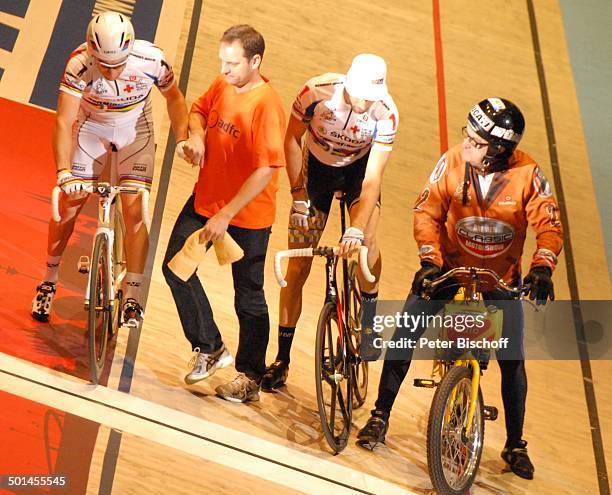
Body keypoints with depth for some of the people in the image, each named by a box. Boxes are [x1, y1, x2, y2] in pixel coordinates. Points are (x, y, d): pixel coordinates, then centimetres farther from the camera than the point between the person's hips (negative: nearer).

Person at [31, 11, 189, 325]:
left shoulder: (152, 60, -29)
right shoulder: (79, 64, -32)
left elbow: (174, 98, -8)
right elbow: (63, 122, -34)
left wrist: (183, 140, -16)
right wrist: (64, 173, -45)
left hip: (135, 130, 0)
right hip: (91, 127, 0)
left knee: (134, 212, -12)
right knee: (67, 206, 0)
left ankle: (132, 297, -1)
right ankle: (49, 282, 22)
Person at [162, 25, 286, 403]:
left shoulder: (266, 104, -22)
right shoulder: (222, 85, 0)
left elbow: (266, 170, -27)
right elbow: (199, 109, 20)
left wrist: (226, 215, -27)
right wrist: (196, 135, -4)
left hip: (247, 216, -7)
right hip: (206, 199, 8)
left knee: (249, 297, 6)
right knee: (176, 266, 9)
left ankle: (251, 378, 25)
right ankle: (210, 348, 25)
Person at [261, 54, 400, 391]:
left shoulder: (386, 113, -29)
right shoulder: (316, 91, -29)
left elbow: (372, 179, -30)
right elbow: (292, 139, -13)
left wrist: (356, 229, -40)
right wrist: (299, 193, -16)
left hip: (358, 168, 0)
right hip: (317, 166, 0)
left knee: (366, 241, -26)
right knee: (298, 265, -4)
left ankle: (369, 320, 4)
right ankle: (282, 360, 7)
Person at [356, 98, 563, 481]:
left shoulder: (527, 174, -18)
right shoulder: (452, 162, -16)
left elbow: (549, 226, -16)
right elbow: (427, 212, -13)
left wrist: (542, 268, -32)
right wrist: (430, 260, -25)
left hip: (502, 277, 0)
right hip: (450, 267, 1)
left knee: (513, 361, 1)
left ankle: (515, 445, 21)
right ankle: (380, 416, 7)